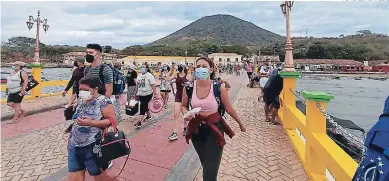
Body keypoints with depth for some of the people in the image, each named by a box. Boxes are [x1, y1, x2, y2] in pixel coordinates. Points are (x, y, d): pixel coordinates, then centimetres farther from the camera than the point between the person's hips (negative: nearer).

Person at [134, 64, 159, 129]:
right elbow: (137, 85, 16)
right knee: (145, 106, 18)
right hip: (141, 94, 7)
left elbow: (153, 85, -18)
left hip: (148, 94, -7)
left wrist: (155, 93, -22)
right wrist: (136, 93, 18)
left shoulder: (149, 75, -13)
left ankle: (140, 121, -8)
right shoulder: (139, 76, 9)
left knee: (142, 106, -11)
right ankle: (148, 115, 43)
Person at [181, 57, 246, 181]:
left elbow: (229, 109, -1)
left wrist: (240, 123, 11)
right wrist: (186, 114, -14)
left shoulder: (219, 88, -16)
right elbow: (184, 106, 7)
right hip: (196, 130, 3)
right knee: (205, 164, 24)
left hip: (214, 129, -3)